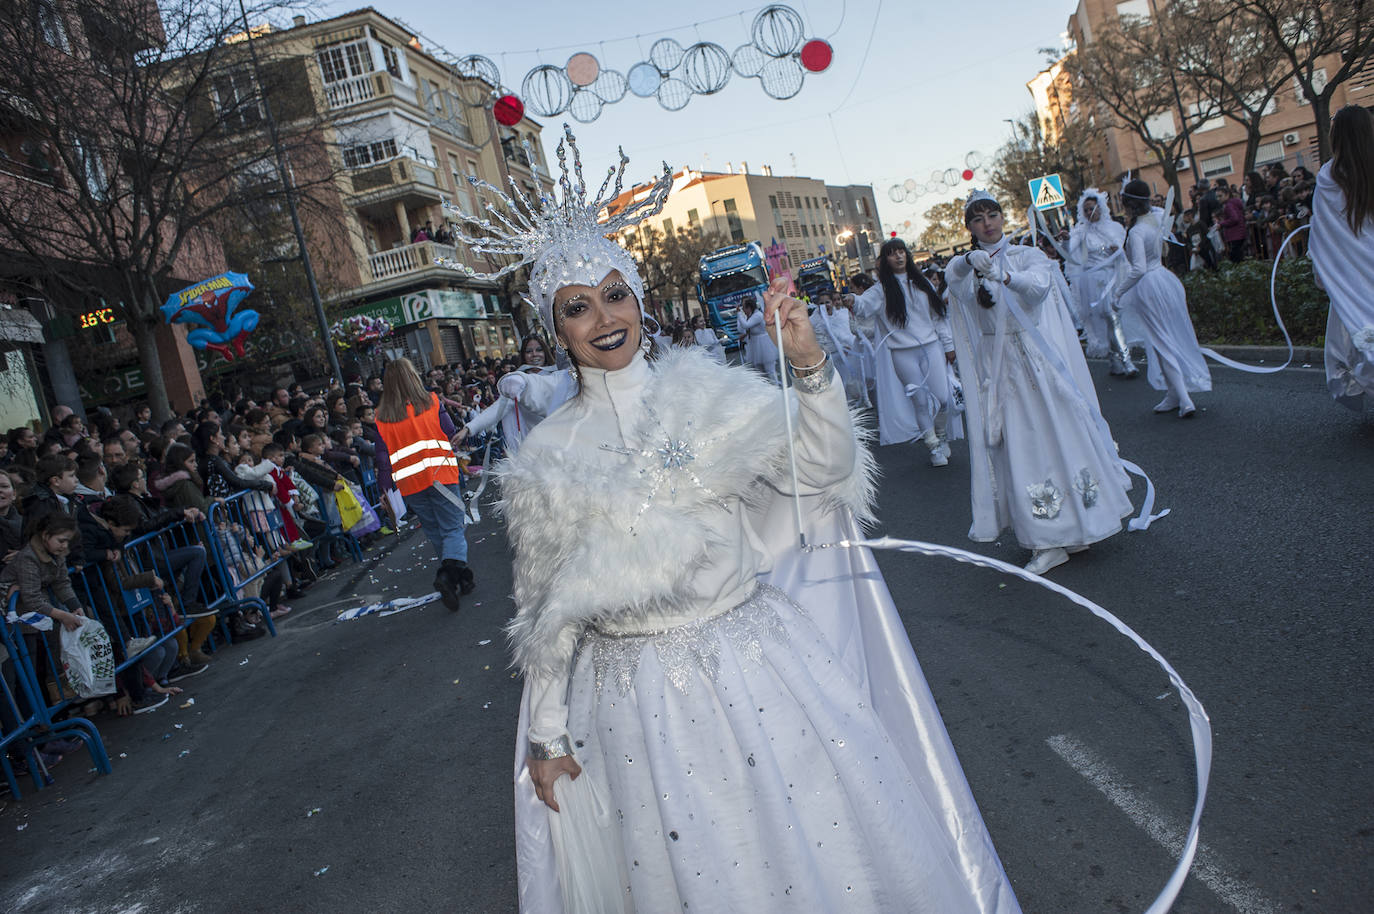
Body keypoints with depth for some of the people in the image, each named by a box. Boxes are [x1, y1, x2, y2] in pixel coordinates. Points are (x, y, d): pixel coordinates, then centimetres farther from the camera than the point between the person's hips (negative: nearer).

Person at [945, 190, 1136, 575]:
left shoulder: (1028, 255, 2)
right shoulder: (963, 266, 9)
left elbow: (1039, 284, -20)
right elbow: (953, 277, -16)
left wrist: (1004, 275, -41)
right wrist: (971, 262, -39)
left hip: (1038, 360, -2)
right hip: (997, 366, 2)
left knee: (1058, 435, -3)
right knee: (1019, 449, 1)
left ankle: (1080, 521, 11)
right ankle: (1048, 542, 8)